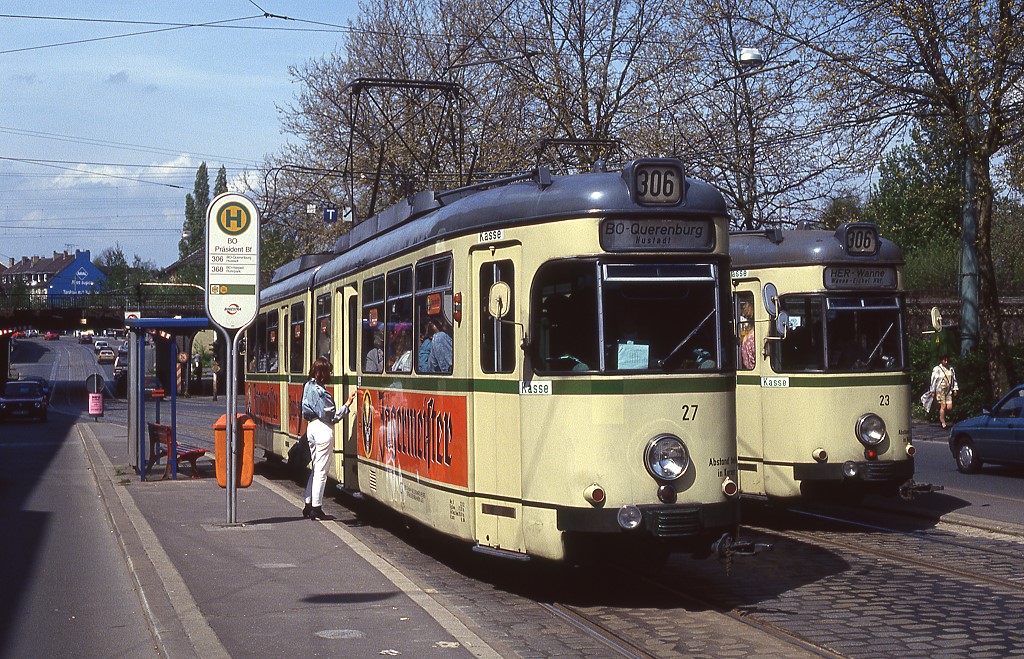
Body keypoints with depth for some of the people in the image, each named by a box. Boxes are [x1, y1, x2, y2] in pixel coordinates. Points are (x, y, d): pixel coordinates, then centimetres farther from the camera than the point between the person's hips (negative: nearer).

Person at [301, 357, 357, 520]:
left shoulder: (308, 386, 9)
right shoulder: (321, 392, -18)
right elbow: (332, 417, -15)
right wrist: (347, 405, -12)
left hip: (311, 427, 9)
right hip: (323, 429, -9)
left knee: (315, 468, 17)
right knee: (321, 471, -3)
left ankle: (308, 505, 20)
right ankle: (316, 508, 1)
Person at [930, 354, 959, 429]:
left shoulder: (951, 369, 12)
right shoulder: (937, 369, -3)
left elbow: (954, 379, 18)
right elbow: (933, 381, -2)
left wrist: (955, 389, 11)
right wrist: (933, 391, -3)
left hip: (949, 390, 5)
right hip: (940, 390, -5)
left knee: (949, 407, -3)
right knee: (943, 406, -8)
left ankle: (941, 416, 22)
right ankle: (943, 423, 0)